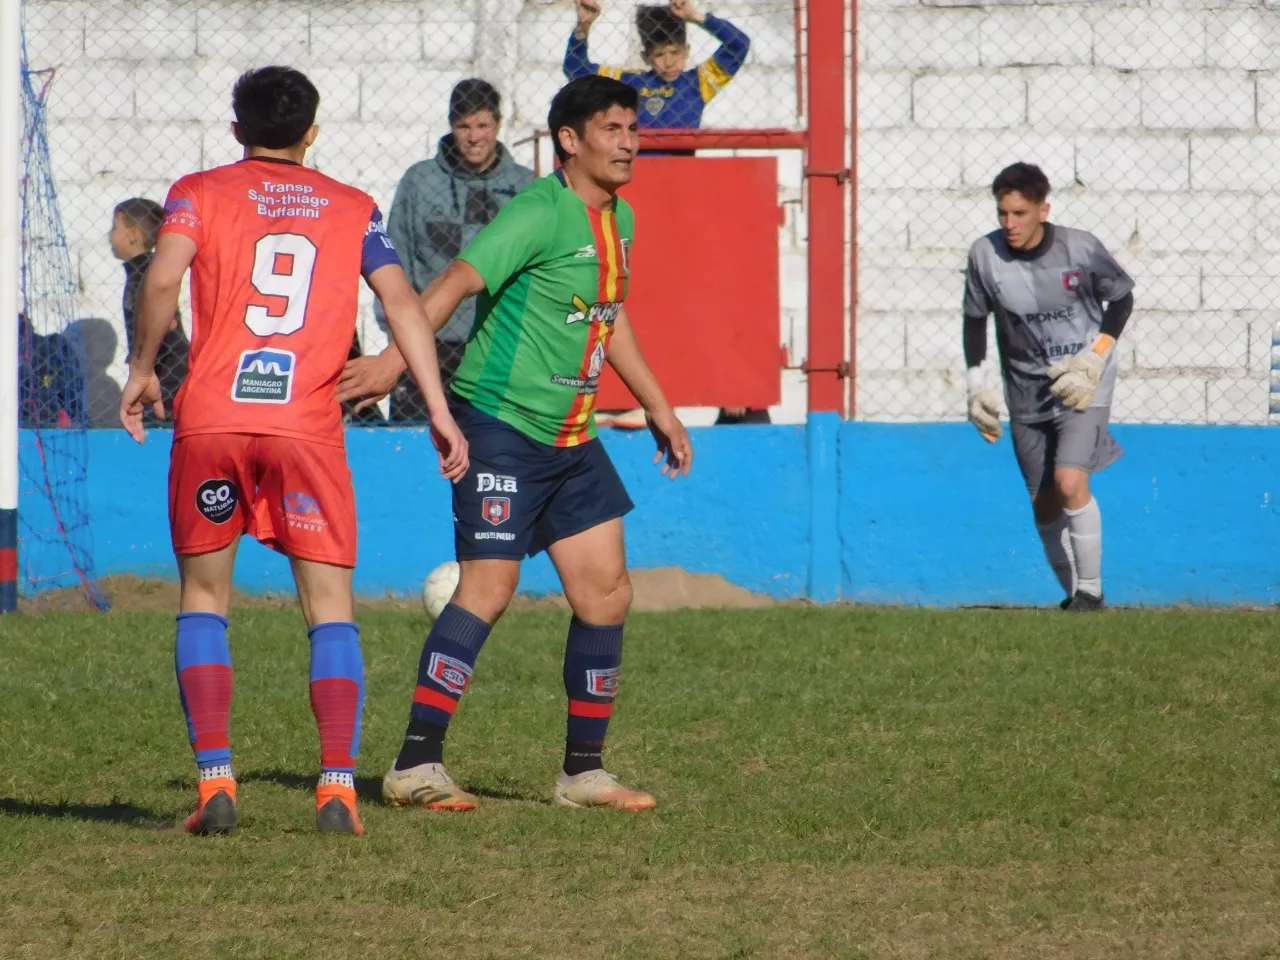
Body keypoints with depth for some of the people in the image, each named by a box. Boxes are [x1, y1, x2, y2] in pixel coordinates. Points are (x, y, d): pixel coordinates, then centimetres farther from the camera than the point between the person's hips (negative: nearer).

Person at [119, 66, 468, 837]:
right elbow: (402, 301, 3)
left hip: (210, 418, 0)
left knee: (204, 598, 12)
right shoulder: (353, 209, 15)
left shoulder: (199, 193, 10)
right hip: (307, 422, 0)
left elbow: (164, 279, -8)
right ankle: (338, 784, -9)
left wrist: (143, 367, 4)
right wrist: (439, 410, 3)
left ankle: (216, 780, -1)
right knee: (331, 607, 5)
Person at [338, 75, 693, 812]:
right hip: (500, 423, -9)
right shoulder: (539, 212, -15)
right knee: (488, 588, -12)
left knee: (606, 589, 4)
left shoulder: (619, 220, 13)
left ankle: (584, 771, 12)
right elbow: (460, 281, -25)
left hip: (570, 439, 9)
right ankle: (416, 766, -8)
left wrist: (659, 409, 33)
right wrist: (395, 361, -37)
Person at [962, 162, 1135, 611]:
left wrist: (1093, 360, -9)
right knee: (1043, 502, 6)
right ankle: (1072, 592, 23)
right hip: (1026, 388, 4)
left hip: (1082, 383, -3)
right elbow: (974, 319, 7)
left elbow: (1122, 298, 0)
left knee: (1070, 482, -20)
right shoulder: (985, 255, -9)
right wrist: (975, 385, 2)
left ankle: (1090, 588, -7)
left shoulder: (1080, 249, -15)